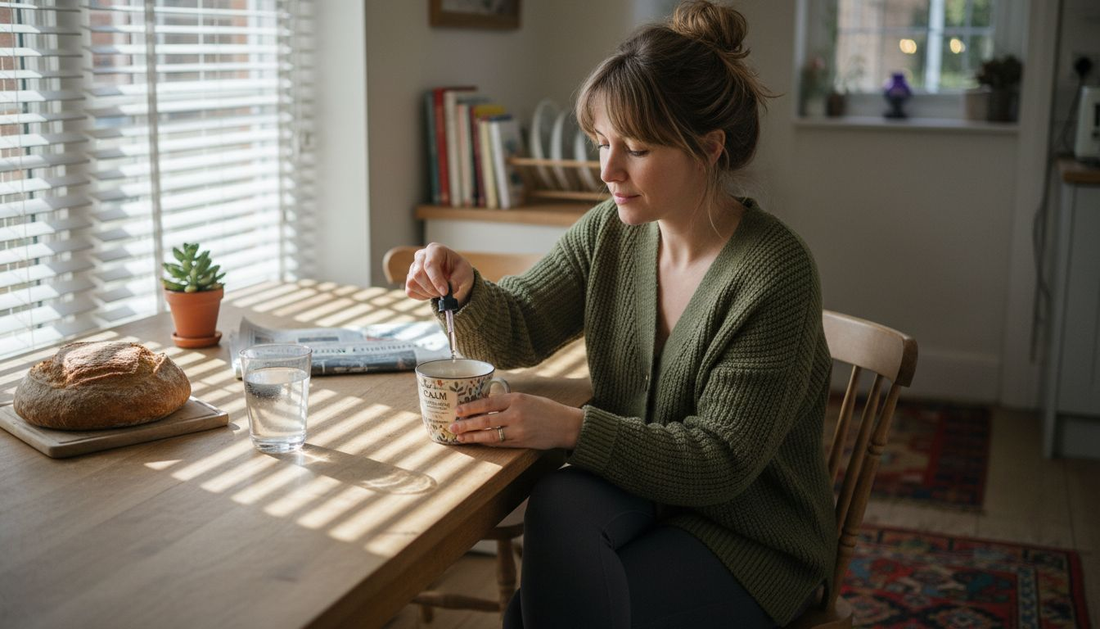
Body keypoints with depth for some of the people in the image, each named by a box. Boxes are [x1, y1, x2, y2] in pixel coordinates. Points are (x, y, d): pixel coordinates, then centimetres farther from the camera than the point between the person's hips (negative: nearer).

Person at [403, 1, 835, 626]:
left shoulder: (774, 273, -21)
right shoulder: (610, 231, -3)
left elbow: (721, 461, -22)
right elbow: (517, 331, 3)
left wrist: (570, 426, -30)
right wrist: (465, 288, -20)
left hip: (750, 535, -5)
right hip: (636, 486, 5)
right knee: (559, 502, -29)